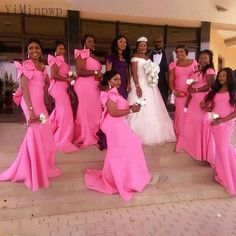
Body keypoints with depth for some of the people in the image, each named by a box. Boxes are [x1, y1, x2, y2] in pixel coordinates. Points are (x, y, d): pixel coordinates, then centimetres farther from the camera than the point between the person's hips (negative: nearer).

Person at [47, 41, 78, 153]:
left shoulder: (61, 60, 19)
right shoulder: (56, 60, -9)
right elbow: (54, 75, -20)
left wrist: (69, 78, 0)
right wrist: (68, 79, -13)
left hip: (61, 88, 10)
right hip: (58, 87, -10)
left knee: (59, 112, 17)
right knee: (66, 113, -8)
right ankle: (62, 140, 0)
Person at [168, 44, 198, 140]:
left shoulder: (193, 62, 7)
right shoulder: (173, 65, 5)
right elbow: (171, 80, 3)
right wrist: (173, 91, -12)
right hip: (180, 94, 0)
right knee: (180, 114, -2)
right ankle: (180, 137, 11)